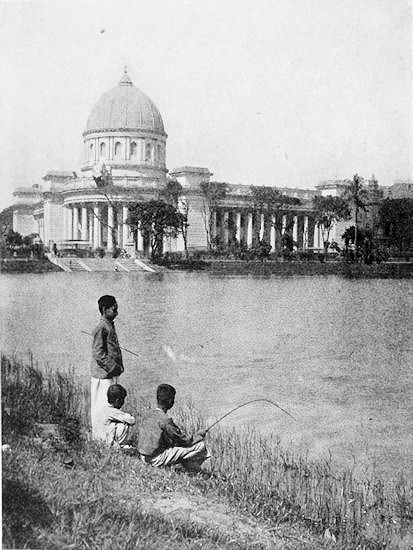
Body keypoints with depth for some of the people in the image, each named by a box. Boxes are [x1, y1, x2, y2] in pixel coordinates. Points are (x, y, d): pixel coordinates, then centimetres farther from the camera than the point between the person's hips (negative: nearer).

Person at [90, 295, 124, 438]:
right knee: (101, 409, -4)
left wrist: (118, 367, 11)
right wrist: (115, 367, -17)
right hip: (103, 375, -10)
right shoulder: (101, 328, -14)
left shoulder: (110, 325, 15)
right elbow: (98, 354, -19)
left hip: (111, 374, 10)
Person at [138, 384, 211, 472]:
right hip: (157, 459, -9)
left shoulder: (150, 414, 5)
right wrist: (199, 434, 5)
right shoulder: (165, 419, -20)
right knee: (200, 445, -6)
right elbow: (185, 440, -11)